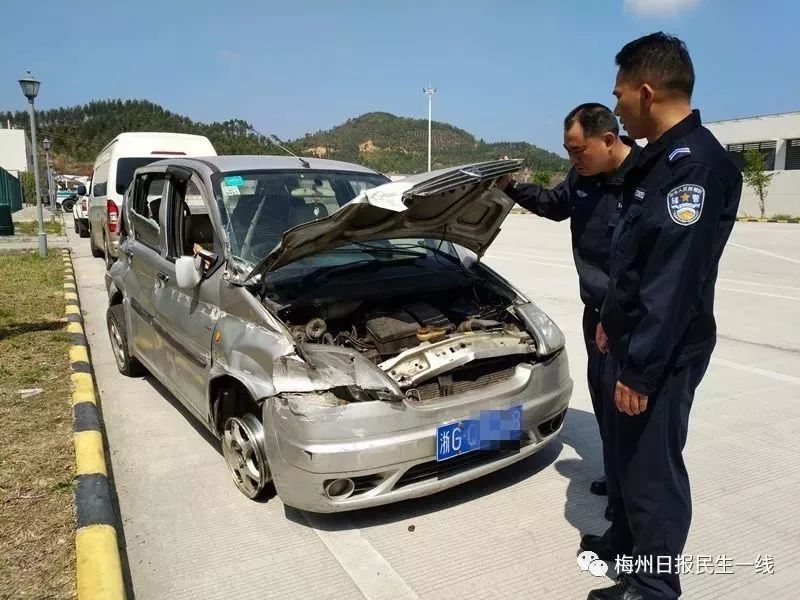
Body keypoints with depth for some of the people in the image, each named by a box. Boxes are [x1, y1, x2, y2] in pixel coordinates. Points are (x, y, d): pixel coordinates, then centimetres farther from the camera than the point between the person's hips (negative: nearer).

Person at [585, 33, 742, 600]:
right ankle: (625, 542, 42)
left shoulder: (696, 164, -22)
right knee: (627, 452, 22)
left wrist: (640, 370, -24)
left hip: (662, 353, -10)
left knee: (652, 465, 4)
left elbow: (674, 282, -26)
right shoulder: (662, 157, 10)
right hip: (633, 337, 10)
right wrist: (612, 320, 21)